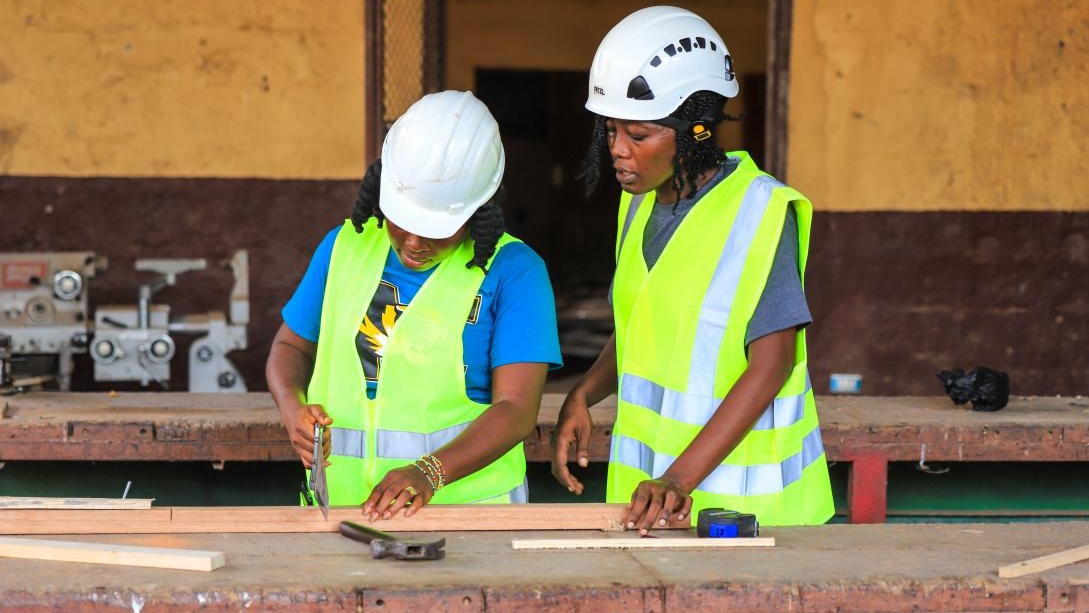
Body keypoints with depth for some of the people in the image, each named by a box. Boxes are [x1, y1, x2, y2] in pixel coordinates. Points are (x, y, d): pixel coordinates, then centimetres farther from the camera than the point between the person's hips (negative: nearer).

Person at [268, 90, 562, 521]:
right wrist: (292, 408, 2)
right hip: (339, 501, 3)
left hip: (462, 499, -3)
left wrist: (429, 473, -22)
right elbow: (291, 346, 23)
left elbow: (516, 409, -8)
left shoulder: (513, 271, -1)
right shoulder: (346, 246, 12)